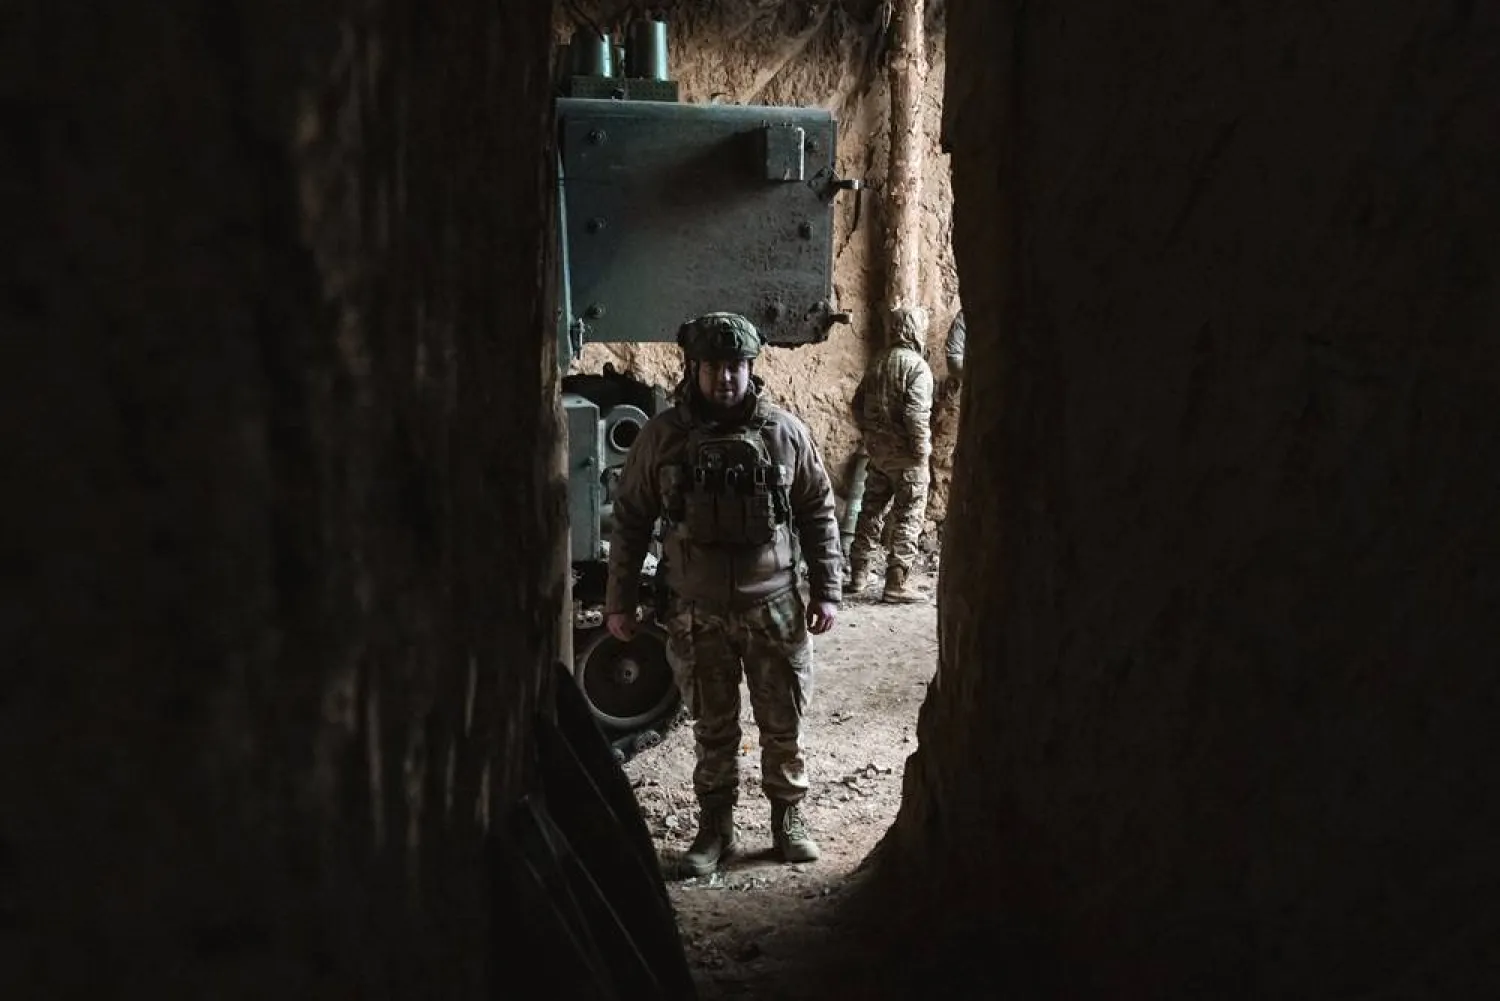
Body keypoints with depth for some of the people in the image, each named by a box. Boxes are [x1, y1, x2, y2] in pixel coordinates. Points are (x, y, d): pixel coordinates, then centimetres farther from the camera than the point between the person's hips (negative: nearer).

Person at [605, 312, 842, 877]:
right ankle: (715, 829, 27)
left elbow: (818, 514, 3)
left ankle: (789, 819, 31)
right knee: (713, 730, 12)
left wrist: (826, 591, 0)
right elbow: (630, 520, 2)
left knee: (783, 726, 11)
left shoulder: (785, 433, -3)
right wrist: (619, 601, 2)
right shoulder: (662, 436, -4)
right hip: (698, 615, 0)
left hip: (774, 609, 0)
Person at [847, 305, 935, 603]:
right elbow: (917, 415, -22)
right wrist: (922, 453, -15)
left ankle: (858, 575, 22)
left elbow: (858, 403, 13)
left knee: (871, 512, 15)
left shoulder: (878, 362, 8)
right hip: (905, 456, -7)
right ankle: (897, 583, 3)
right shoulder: (917, 367, -15)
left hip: (877, 452, 7)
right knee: (908, 519, 1)